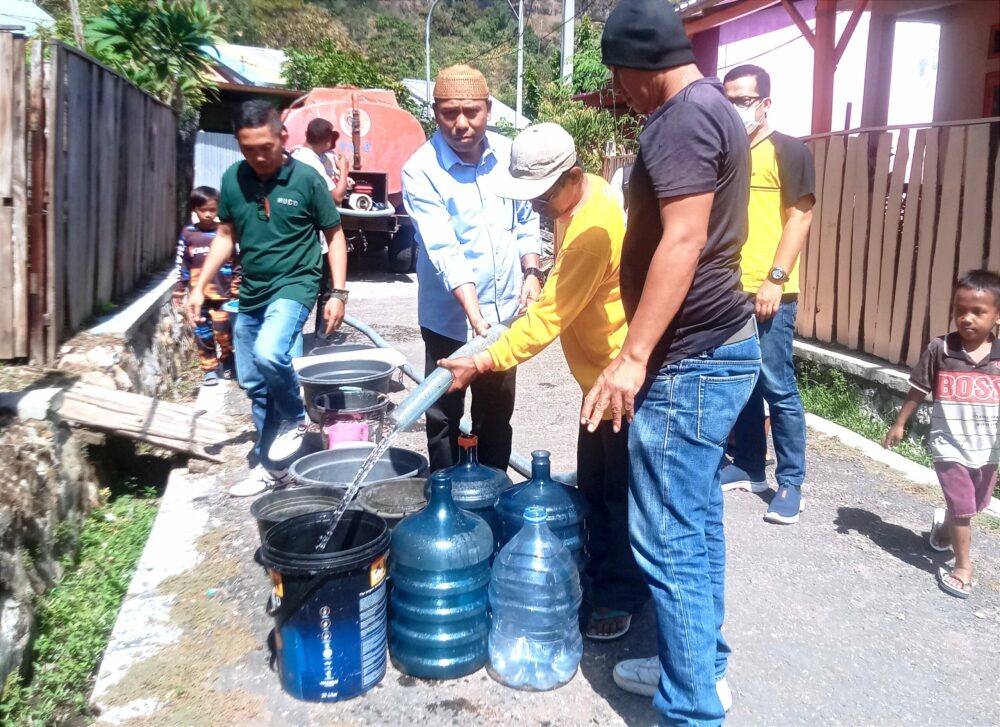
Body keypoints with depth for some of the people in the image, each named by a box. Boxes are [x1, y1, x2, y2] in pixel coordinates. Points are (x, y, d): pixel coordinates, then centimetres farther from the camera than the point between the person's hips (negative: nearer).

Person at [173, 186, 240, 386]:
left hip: (222, 293, -2)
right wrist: (179, 292, 7)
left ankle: (228, 364, 21)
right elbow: (182, 265, 8)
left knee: (224, 332, -3)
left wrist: (237, 290, -1)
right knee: (203, 334, 7)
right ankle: (209, 370, 20)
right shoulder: (188, 234, 2)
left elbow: (235, 263, 1)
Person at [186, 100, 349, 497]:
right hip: (251, 292, 6)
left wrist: (338, 292, -9)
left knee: (269, 353, -31)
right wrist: (199, 286, 8)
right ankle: (271, 466, 26)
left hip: (294, 285, -5)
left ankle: (295, 419, -1)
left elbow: (334, 235, -3)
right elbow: (226, 235, 12)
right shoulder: (232, 179, 1)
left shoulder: (307, 179, -11)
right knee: (253, 384, 10)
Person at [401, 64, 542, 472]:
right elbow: (444, 252, -24)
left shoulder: (509, 154, -1)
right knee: (445, 418, 7)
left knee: (497, 415, 17)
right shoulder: (421, 171, -15)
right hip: (451, 319, -4)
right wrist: (475, 316, -33)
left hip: (505, 311, 5)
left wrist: (532, 274, -2)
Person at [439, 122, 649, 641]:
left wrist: (483, 363, -29)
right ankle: (598, 575, 32)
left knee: (620, 493, 2)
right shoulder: (577, 195, 3)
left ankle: (621, 597, 16)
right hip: (600, 371, 10)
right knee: (592, 486, 18)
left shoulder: (592, 231, -29)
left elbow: (549, 316, -30)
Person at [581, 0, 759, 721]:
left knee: (669, 539, -5)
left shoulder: (682, 118, -15)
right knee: (697, 523, 17)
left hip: (689, 359, -11)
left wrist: (634, 357, -24)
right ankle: (702, 667, 31)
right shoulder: (714, 108, 18)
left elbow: (682, 242, -24)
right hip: (720, 346, 11)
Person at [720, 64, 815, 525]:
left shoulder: (789, 152, -2)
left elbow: (801, 216, -8)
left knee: (778, 388, -4)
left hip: (769, 293, -6)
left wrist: (775, 280, -15)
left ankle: (790, 482, 7)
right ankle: (749, 468, 25)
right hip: (728, 291, 6)